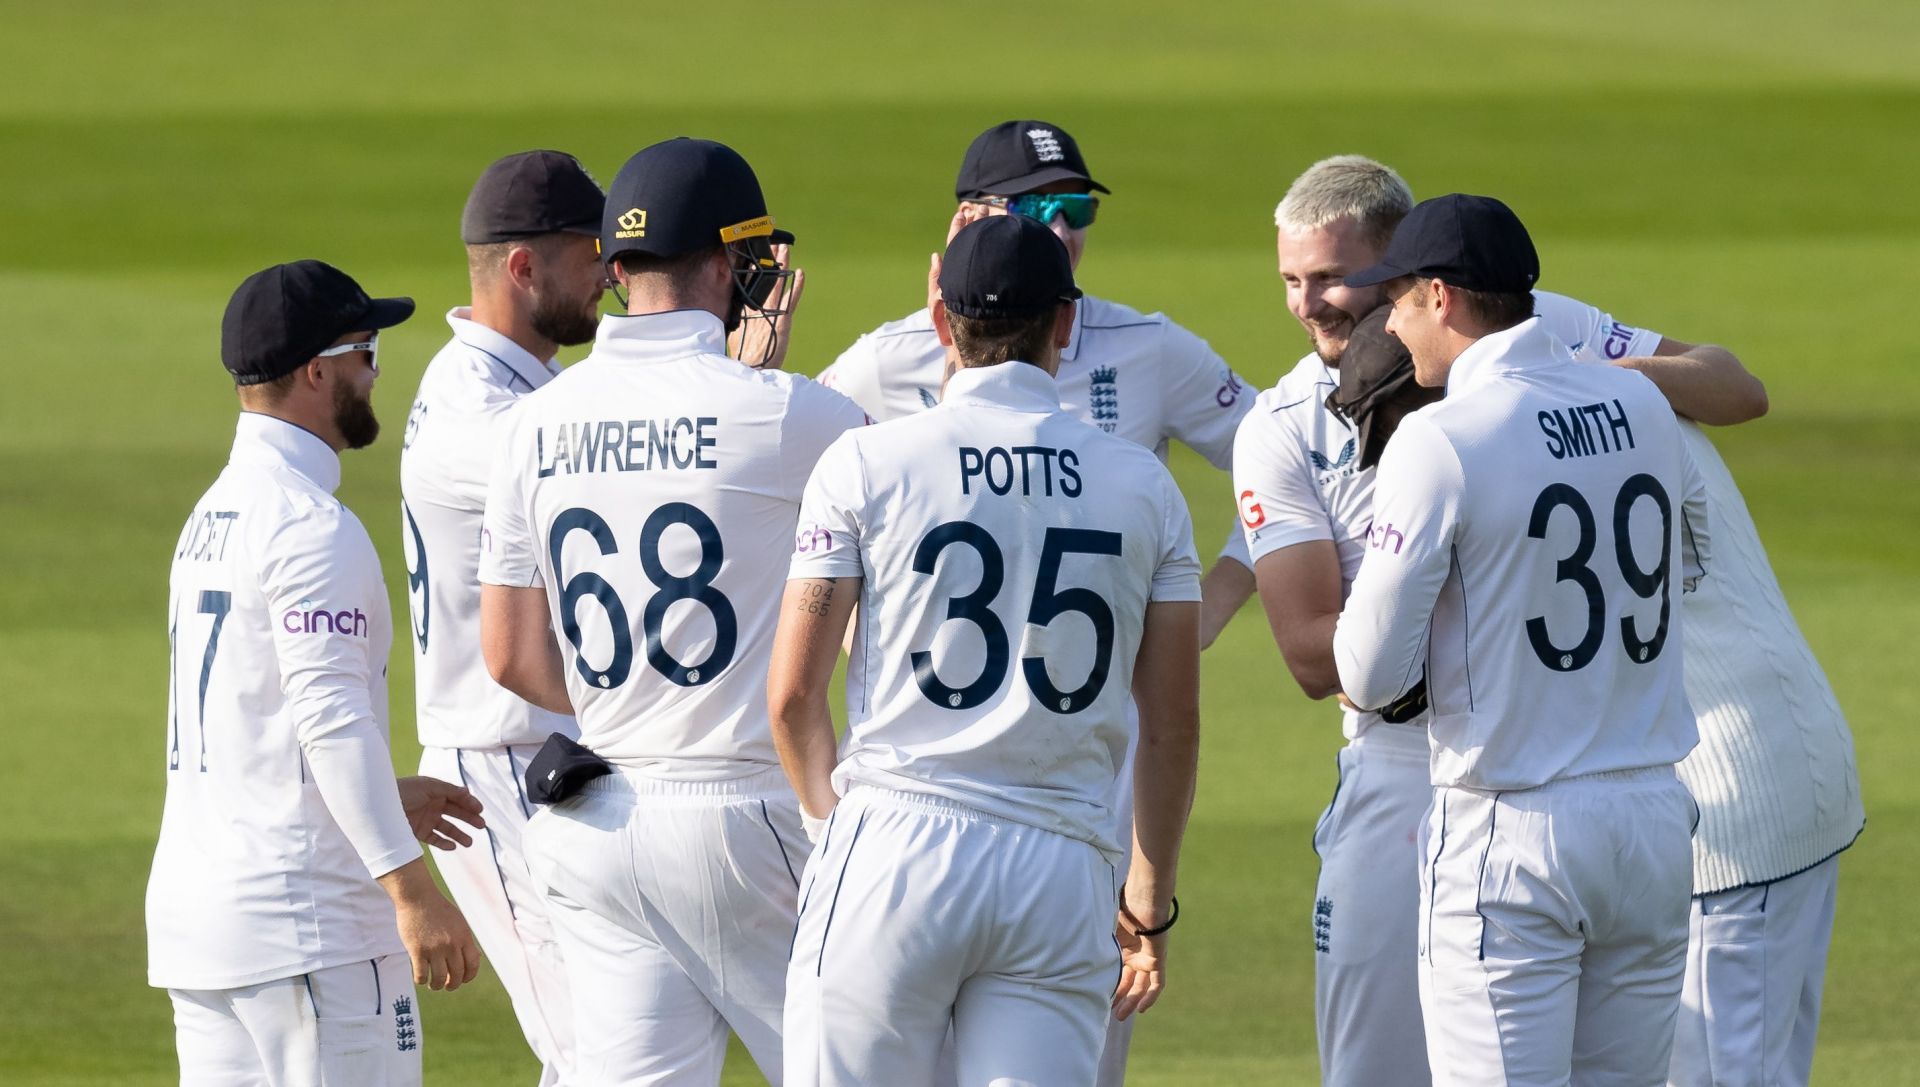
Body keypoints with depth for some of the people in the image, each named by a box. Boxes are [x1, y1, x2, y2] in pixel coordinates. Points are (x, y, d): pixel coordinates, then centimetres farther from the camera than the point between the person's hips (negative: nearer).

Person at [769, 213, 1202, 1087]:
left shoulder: (867, 464, 1)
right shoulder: (1143, 485, 8)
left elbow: (792, 692, 0)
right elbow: (1172, 726, 10)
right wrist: (1150, 904, 20)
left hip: (894, 850, -2)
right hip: (1064, 867, 2)